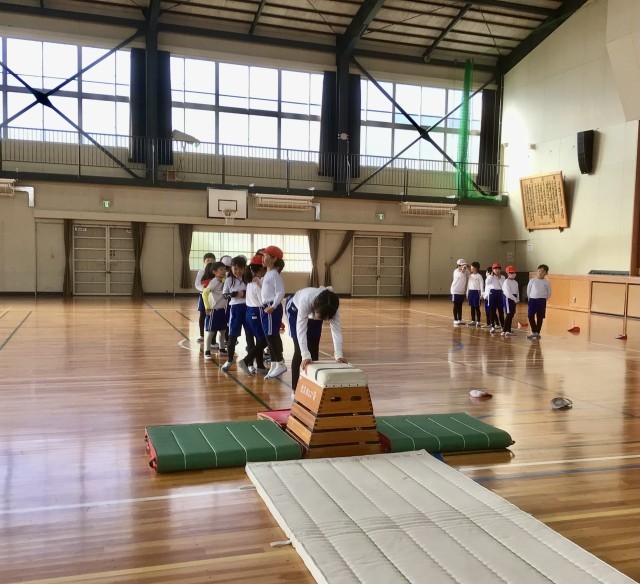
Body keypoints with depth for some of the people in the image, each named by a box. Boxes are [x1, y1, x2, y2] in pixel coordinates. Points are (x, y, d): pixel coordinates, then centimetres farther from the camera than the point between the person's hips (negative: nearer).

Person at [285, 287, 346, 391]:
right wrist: (305, 356, -53)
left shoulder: (332, 307, -35)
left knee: (313, 348, 1)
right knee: (299, 348, -9)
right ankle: (296, 389, 0)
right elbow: (301, 329, -47)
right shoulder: (305, 300, -46)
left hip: (314, 311, 3)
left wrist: (339, 355, -45)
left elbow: (336, 330, -35)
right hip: (295, 309, -3)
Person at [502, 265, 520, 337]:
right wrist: (515, 299, -16)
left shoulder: (515, 282, 14)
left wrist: (517, 299, 2)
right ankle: (504, 331, -9)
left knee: (511, 315, 9)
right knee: (509, 314, -11)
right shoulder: (506, 282, -12)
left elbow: (517, 291, 16)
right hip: (508, 298, -8)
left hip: (514, 299, 8)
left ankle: (508, 330, 16)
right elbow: (508, 293, -19)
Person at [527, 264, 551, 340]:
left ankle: (537, 332, 16)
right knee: (530, 316, -4)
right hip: (532, 300, 1)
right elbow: (528, 291, 9)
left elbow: (549, 293, 9)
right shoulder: (532, 280, 0)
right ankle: (534, 332, 9)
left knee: (540, 317, 5)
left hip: (541, 301, 0)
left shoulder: (546, 282, 0)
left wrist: (543, 300, 7)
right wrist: (530, 299, 9)